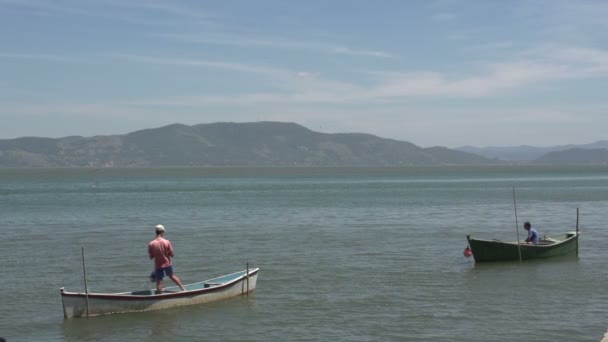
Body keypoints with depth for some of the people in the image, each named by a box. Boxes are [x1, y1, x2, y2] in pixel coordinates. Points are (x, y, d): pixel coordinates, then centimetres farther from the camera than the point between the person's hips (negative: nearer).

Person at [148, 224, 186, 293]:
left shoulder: (151, 244, -14)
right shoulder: (167, 242, -14)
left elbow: (151, 257, -6)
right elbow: (172, 255, -8)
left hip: (158, 266, -2)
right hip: (167, 264, 2)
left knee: (159, 282, 6)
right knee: (172, 276, 28)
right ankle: (183, 289, 35)